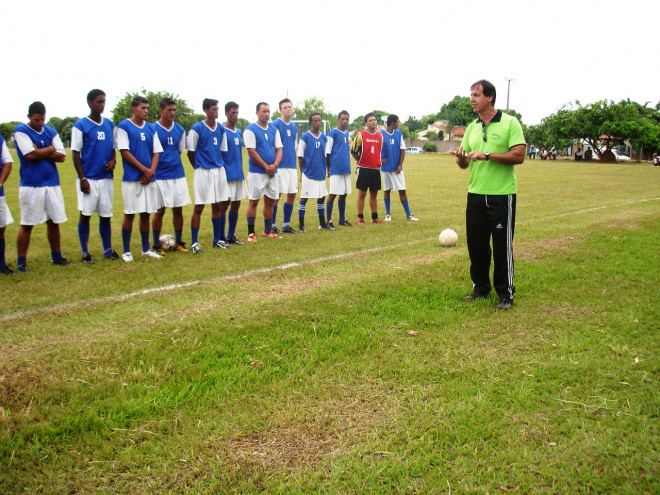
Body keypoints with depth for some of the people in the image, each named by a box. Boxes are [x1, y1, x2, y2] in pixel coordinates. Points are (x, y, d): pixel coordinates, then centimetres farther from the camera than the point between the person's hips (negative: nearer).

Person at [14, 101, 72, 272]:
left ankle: (57, 257, 22)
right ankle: (21, 262, 8)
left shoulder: (51, 132, 10)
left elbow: (61, 156, 0)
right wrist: (50, 149, -2)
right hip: (31, 185, -4)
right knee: (27, 224, 0)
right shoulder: (21, 130, -3)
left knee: (54, 222, 10)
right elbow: (30, 155, -16)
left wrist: (39, 152, -10)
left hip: (52, 183, 5)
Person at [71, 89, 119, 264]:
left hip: (106, 177, 4)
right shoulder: (80, 125, -2)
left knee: (106, 215, 8)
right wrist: (82, 178, -10)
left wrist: (113, 160, -3)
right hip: (88, 178, -4)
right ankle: (85, 253, 10)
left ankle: (108, 250, 18)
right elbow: (75, 153, -3)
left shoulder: (109, 124, 11)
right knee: (85, 214, 1)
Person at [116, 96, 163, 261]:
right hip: (131, 178, -5)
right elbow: (124, 152, -9)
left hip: (149, 178, 5)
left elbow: (156, 152, 11)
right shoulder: (124, 126, -3)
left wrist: (151, 171, -6)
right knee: (129, 214, -2)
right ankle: (126, 251, 7)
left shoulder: (150, 128, 12)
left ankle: (146, 249, 20)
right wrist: (144, 169, -11)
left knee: (146, 214, 10)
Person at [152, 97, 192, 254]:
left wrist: (173, 164, 8)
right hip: (160, 176, -4)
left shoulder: (179, 130, 9)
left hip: (178, 175, 4)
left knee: (178, 209, 7)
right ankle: (156, 245, 13)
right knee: (159, 210, 1)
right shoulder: (153, 129, -4)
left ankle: (178, 243, 20)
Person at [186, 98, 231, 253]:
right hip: (203, 171, -5)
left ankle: (217, 240, 22)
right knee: (199, 207, -2)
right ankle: (194, 242, 5)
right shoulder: (197, 129, -7)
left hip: (219, 171, 6)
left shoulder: (221, 128, 9)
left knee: (218, 206, 11)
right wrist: (199, 167, 3)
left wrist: (220, 165, 10)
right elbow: (191, 152, -2)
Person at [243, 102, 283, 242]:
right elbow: (252, 152, -12)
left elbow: (279, 150, 8)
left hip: (272, 172, 6)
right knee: (253, 201, -2)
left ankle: (268, 231, 21)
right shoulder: (250, 130, -6)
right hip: (257, 172, -6)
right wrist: (266, 167, -13)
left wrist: (274, 165, -10)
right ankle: (251, 233, 4)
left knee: (270, 201, 11)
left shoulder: (274, 130, 12)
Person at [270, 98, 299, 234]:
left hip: (292, 166, 7)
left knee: (292, 194, 8)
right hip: (279, 166, -7)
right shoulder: (275, 124, -6)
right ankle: (272, 226, 4)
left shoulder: (294, 127, 15)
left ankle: (286, 225, 19)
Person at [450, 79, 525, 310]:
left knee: (502, 246, 1)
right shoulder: (472, 128, 12)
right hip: (476, 194, 5)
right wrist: (461, 157, -11)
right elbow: (464, 163, 13)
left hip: (502, 195, -5)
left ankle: (505, 294, 13)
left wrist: (486, 155, -20)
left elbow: (518, 156, -14)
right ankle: (480, 287, 26)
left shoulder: (509, 123, -5)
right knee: (476, 244, 10)